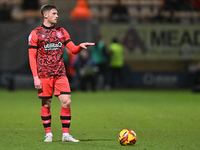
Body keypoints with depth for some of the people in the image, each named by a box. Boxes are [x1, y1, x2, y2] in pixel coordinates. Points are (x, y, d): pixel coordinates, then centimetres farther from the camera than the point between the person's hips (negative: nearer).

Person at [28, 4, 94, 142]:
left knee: (66, 101, -7)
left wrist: (81, 46, -12)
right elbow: (32, 57, -2)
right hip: (44, 75, -3)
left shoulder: (61, 31, 13)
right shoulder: (36, 33, 1)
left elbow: (73, 49, 11)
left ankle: (66, 134, -1)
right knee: (46, 104, 0)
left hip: (60, 74, 3)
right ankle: (48, 134, 11)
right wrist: (35, 77, -9)